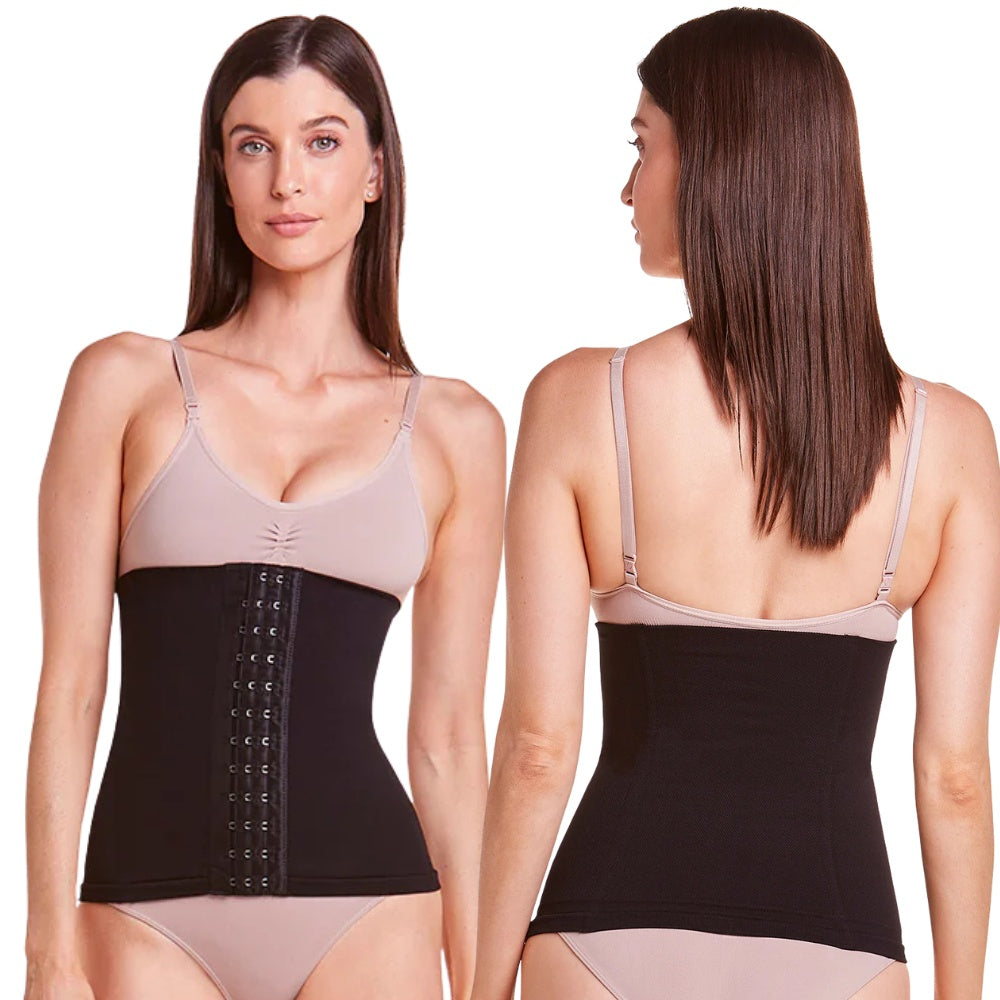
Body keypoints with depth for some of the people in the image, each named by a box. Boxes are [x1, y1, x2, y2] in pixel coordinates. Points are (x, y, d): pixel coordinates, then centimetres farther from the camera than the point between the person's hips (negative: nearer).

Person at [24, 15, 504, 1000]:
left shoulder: (453, 429, 6)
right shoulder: (126, 383, 4)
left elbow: (447, 733, 8)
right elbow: (68, 689, 1)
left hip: (366, 915, 1)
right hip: (151, 915, 0)